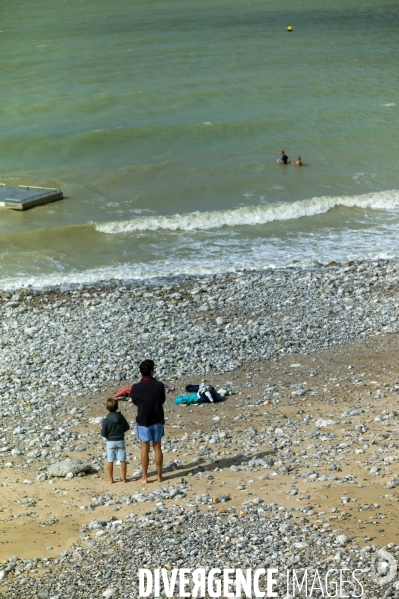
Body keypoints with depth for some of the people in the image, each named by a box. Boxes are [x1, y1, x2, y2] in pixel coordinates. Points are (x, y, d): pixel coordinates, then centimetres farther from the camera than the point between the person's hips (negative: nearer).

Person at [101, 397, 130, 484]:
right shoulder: (121, 417, -7)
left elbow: (103, 434, -13)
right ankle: (124, 478, 13)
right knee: (122, 460, 9)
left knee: (110, 461, 8)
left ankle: (111, 479, 13)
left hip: (110, 442, -2)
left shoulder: (106, 420, -16)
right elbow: (127, 427, 3)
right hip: (120, 441, 2)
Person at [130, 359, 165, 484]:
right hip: (157, 420, 1)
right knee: (157, 448, 12)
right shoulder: (159, 385, -11)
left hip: (143, 421, -1)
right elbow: (162, 401, 4)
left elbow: (135, 402, 4)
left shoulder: (136, 388, -14)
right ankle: (159, 475, 18)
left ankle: (145, 477, 12)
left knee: (145, 449, 7)